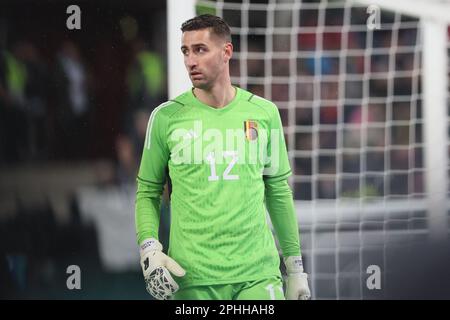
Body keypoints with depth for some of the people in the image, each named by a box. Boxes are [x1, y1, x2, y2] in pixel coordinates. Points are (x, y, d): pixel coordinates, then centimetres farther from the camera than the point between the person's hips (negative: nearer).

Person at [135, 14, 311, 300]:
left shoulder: (264, 113, 7)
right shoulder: (167, 117, 2)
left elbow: (278, 191, 14)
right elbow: (148, 191, 8)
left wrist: (295, 266, 12)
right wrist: (149, 249, -9)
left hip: (258, 275, 1)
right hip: (192, 279, -1)